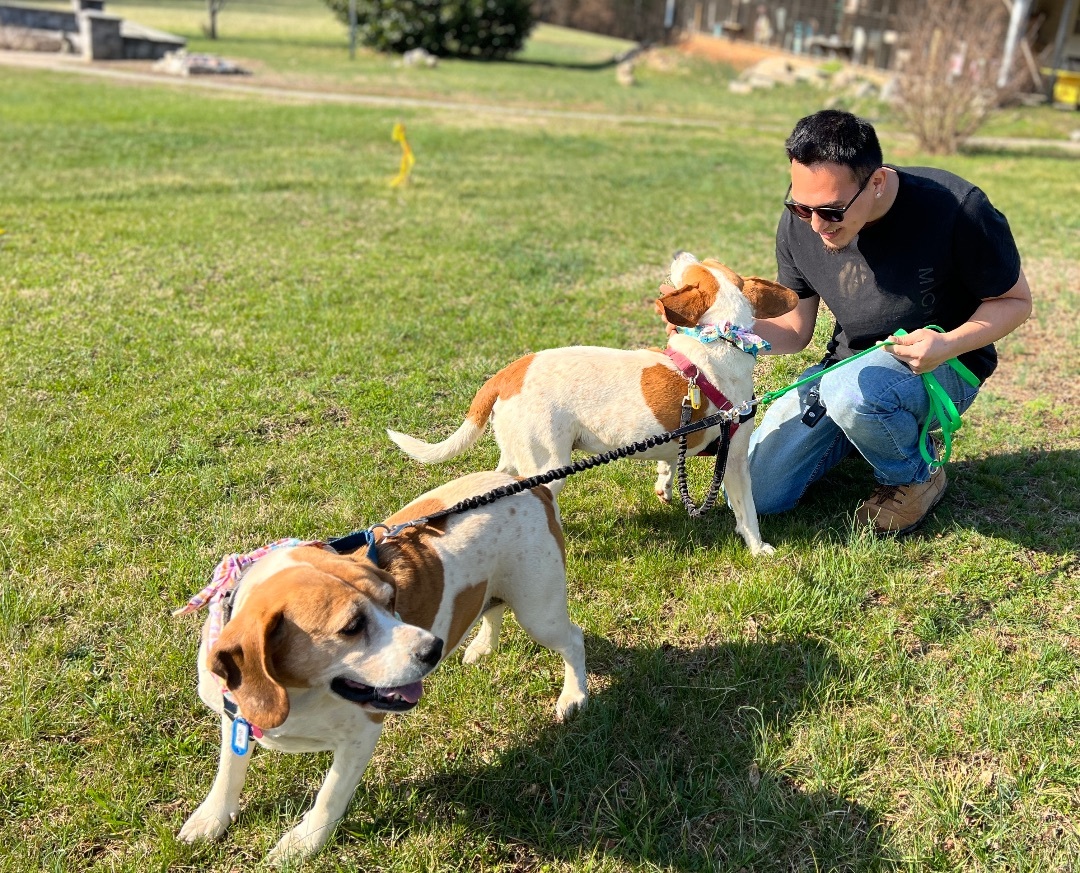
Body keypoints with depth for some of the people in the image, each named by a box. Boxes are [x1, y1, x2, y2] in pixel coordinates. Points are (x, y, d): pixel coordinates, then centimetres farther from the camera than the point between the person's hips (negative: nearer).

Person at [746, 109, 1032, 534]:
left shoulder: (956, 209, -23)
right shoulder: (799, 223, -11)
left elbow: (1015, 300, -9)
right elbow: (795, 329, -3)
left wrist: (950, 344, -29)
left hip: (942, 367, -4)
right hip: (847, 366, 5)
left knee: (852, 391, -40)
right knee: (753, 493, -6)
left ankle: (916, 476, -6)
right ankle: (862, 433, 19)